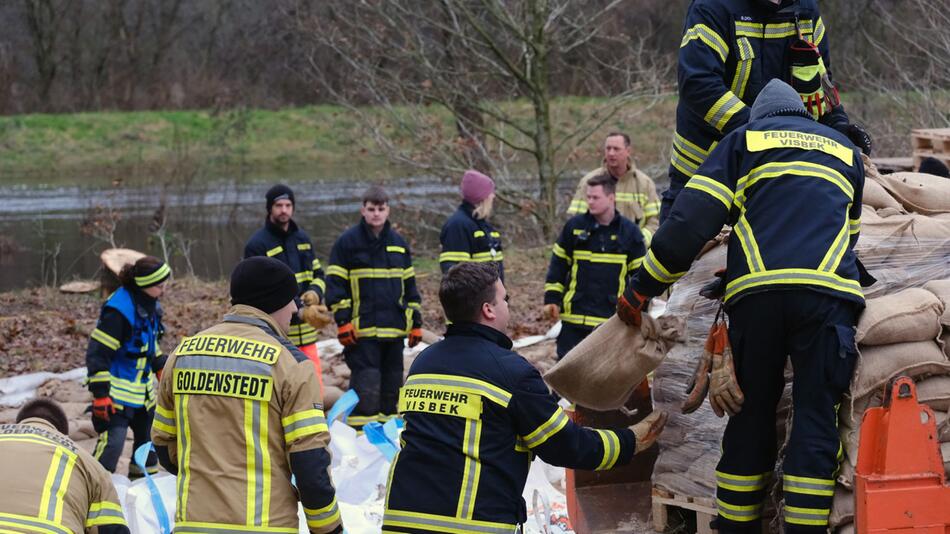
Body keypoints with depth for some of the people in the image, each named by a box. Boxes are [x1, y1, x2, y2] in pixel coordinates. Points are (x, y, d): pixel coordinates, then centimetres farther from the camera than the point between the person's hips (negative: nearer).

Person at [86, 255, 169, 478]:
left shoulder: (150, 305, 5)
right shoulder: (118, 310, -23)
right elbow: (97, 352, -22)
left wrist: (160, 367, 23)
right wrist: (100, 393, -24)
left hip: (143, 388, 9)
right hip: (117, 390, -9)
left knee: (149, 435, 18)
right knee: (112, 442, -18)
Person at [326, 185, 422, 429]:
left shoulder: (399, 243, 14)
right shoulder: (348, 242, -2)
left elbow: (410, 286, 20)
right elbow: (335, 283, -4)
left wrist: (416, 322, 16)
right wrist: (343, 321, -10)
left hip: (395, 327, 5)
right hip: (362, 329, -5)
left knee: (392, 385, 10)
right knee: (366, 385, -10)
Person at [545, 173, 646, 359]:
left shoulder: (629, 231, 0)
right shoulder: (574, 226, 0)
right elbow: (558, 265, 8)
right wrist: (552, 299, 2)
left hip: (612, 317, -1)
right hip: (575, 316, 1)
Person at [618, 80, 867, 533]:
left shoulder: (743, 141, 20)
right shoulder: (845, 150, 29)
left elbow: (692, 219, 7)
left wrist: (642, 287, 10)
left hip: (755, 292, 0)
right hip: (827, 292, 1)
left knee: (750, 419, 8)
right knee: (815, 420, -2)